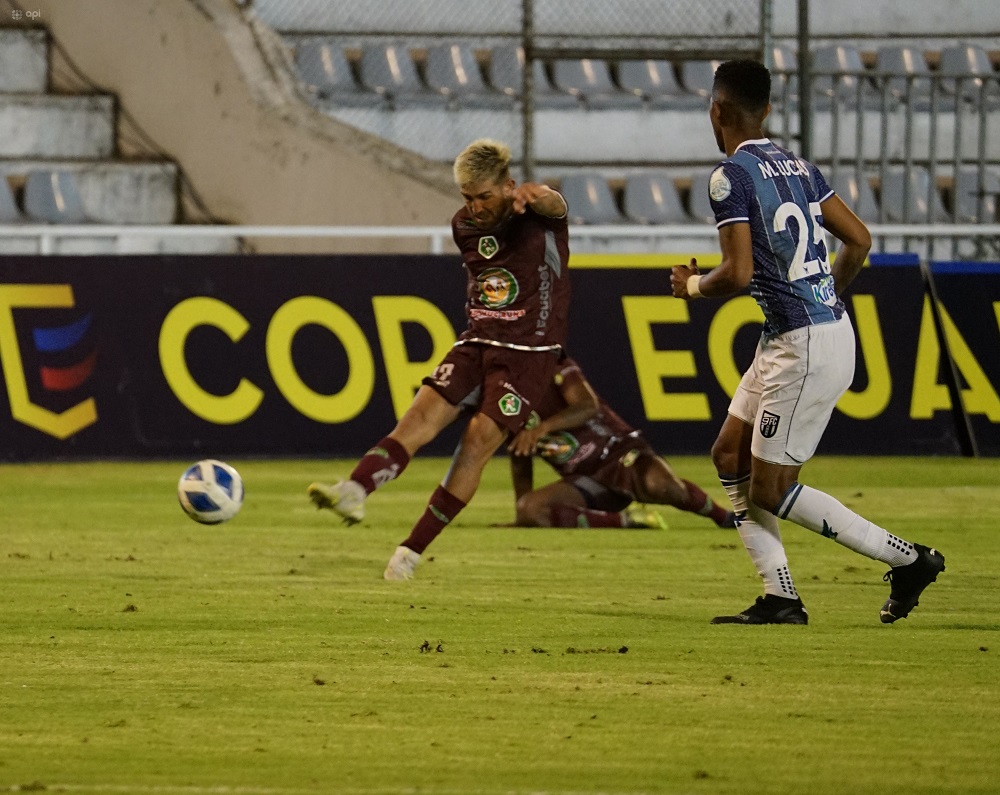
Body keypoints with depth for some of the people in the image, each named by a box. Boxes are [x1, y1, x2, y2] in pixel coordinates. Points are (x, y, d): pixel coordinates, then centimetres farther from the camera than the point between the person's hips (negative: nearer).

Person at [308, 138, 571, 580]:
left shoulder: (538, 216, -10)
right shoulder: (464, 226, 9)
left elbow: (554, 203, -36)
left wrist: (535, 196, -58)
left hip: (528, 352, -5)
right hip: (476, 344, 5)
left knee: (478, 440, -16)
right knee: (422, 413, -17)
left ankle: (413, 549, -11)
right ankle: (354, 490, -38)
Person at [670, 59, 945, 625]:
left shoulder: (731, 176, -13)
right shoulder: (799, 168, 11)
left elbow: (738, 275, -20)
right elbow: (859, 239, 14)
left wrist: (692, 285, 1)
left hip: (807, 347, -9)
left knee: (768, 491, -1)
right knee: (731, 455, 14)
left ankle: (909, 559, 2)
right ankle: (780, 599, 10)